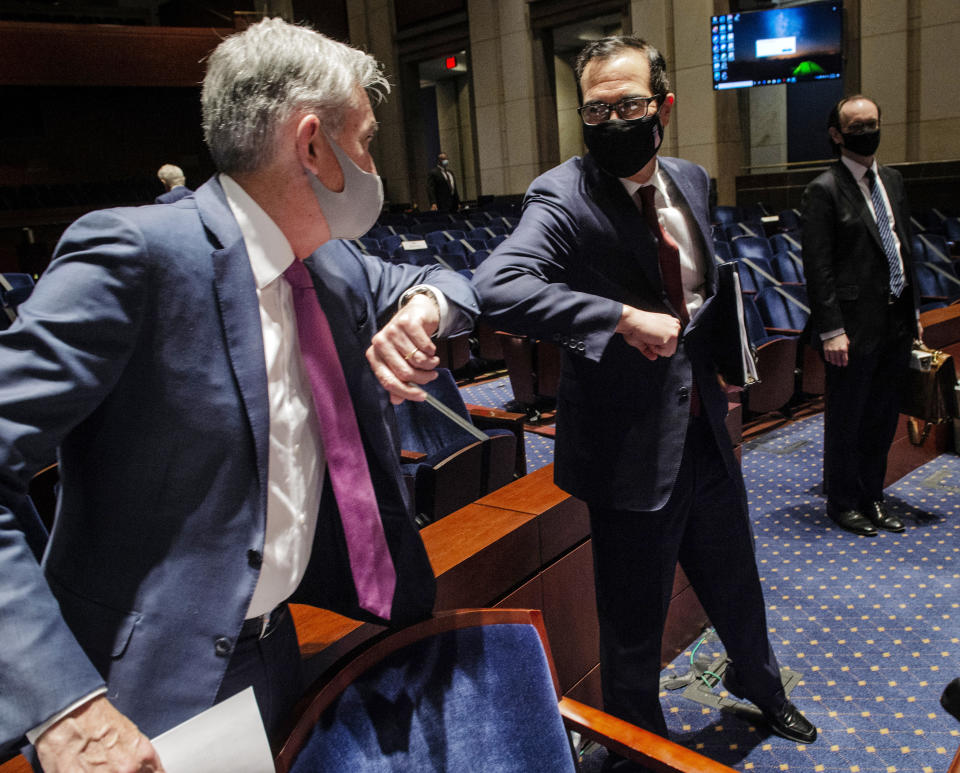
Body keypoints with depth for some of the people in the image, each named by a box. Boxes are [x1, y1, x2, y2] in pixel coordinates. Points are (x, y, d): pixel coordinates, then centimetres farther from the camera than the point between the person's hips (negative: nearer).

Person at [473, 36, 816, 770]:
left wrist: (720, 358, 11)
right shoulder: (563, 197, -18)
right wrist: (623, 317, -38)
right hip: (634, 444, -6)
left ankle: (759, 682, 59)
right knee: (635, 616, 12)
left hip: (704, 427, 7)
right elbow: (497, 288, -36)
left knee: (733, 576, 27)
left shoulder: (691, 181, 4)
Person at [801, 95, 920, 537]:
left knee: (882, 418, 15)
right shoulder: (825, 190, -9)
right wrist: (831, 330, -17)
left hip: (896, 323, 7)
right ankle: (843, 502, 22)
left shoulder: (892, 180, 14)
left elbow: (904, 248, 18)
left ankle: (872, 497, 30)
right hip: (856, 328, -7)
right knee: (846, 419, 6)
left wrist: (913, 310, 13)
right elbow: (817, 268, -13)